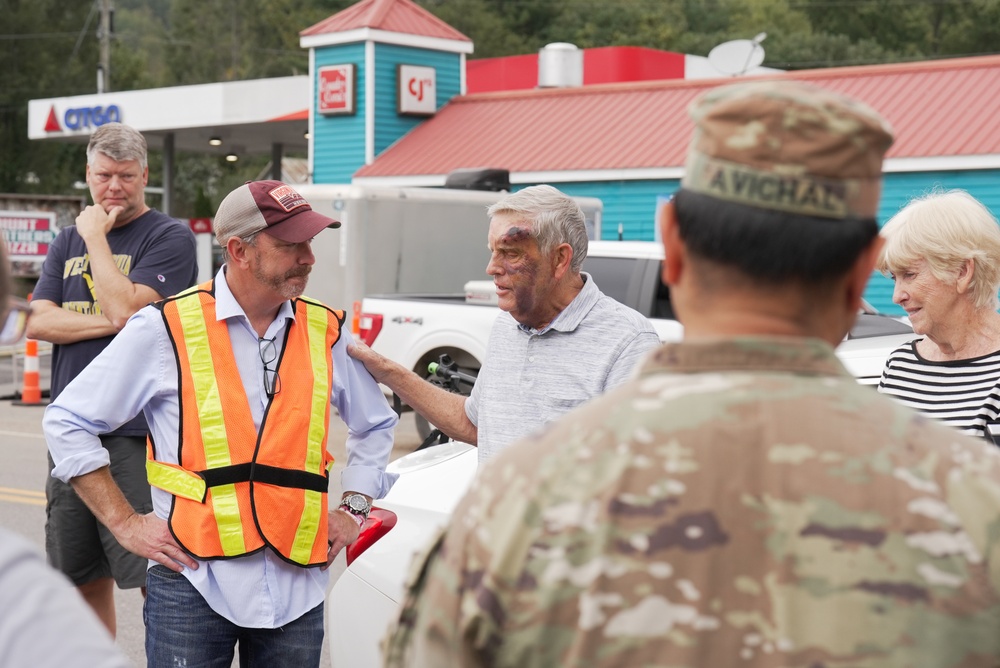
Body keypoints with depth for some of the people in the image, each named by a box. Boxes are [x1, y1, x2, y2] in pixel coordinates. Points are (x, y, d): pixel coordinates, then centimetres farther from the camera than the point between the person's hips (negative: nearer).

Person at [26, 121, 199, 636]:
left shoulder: (169, 237, -2)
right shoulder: (67, 242, 16)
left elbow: (126, 308, -17)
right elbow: (37, 322, 4)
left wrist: (96, 237, -8)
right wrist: (110, 323, -9)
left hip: (137, 432, -6)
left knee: (154, 575, -6)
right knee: (83, 575, 13)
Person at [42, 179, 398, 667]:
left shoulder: (327, 333, 7)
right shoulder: (167, 329, -5)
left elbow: (375, 425, 24)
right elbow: (66, 421, 0)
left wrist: (354, 508, 13)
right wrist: (126, 524, -2)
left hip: (297, 586, 4)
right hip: (194, 583, -3)